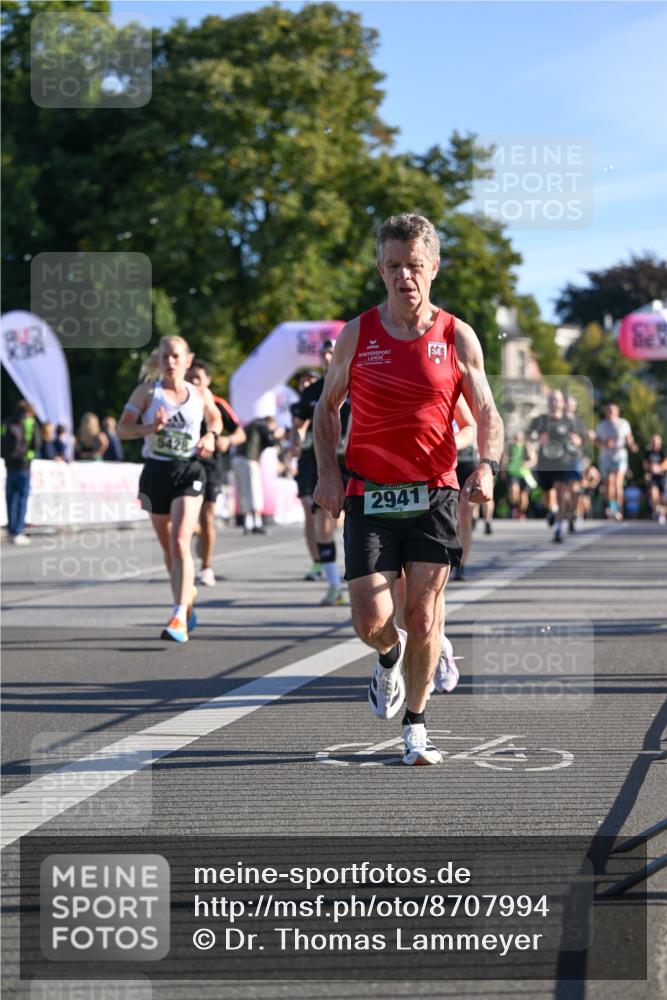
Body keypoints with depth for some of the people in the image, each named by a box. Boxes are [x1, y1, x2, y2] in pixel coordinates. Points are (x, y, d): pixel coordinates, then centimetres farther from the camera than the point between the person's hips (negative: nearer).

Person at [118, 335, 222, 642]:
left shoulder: (201, 395, 5)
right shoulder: (147, 391, 1)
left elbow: (215, 419, 24)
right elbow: (122, 429, -1)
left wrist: (210, 436, 3)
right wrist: (149, 428, -19)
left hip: (188, 472, -2)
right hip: (156, 471, 2)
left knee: (180, 543, -18)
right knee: (168, 547, 13)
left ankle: (179, 617, -23)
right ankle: (186, 597, 39)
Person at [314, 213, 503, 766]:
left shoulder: (458, 337, 1)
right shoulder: (357, 335, 2)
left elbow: (487, 413, 4)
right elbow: (328, 407, 13)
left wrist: (487, 466, -15)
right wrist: (328, 473, 0)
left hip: (435, 493, 0)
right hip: (369, 494, 0)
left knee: (424, 616, -1)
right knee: (371, 620, -8)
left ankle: (416, 726, 17)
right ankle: (390, 655, 29)